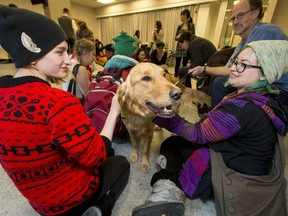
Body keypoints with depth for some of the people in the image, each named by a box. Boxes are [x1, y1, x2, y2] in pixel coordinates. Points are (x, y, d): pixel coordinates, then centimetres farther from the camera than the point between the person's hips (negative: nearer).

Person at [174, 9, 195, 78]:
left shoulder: (191, 25, -3)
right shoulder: (179, 26, 12)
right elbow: (176, 38, 11)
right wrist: (177, 37, -10)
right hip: (179, 48, 5)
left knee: (184, 65, -1)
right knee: (177, 65, 5)